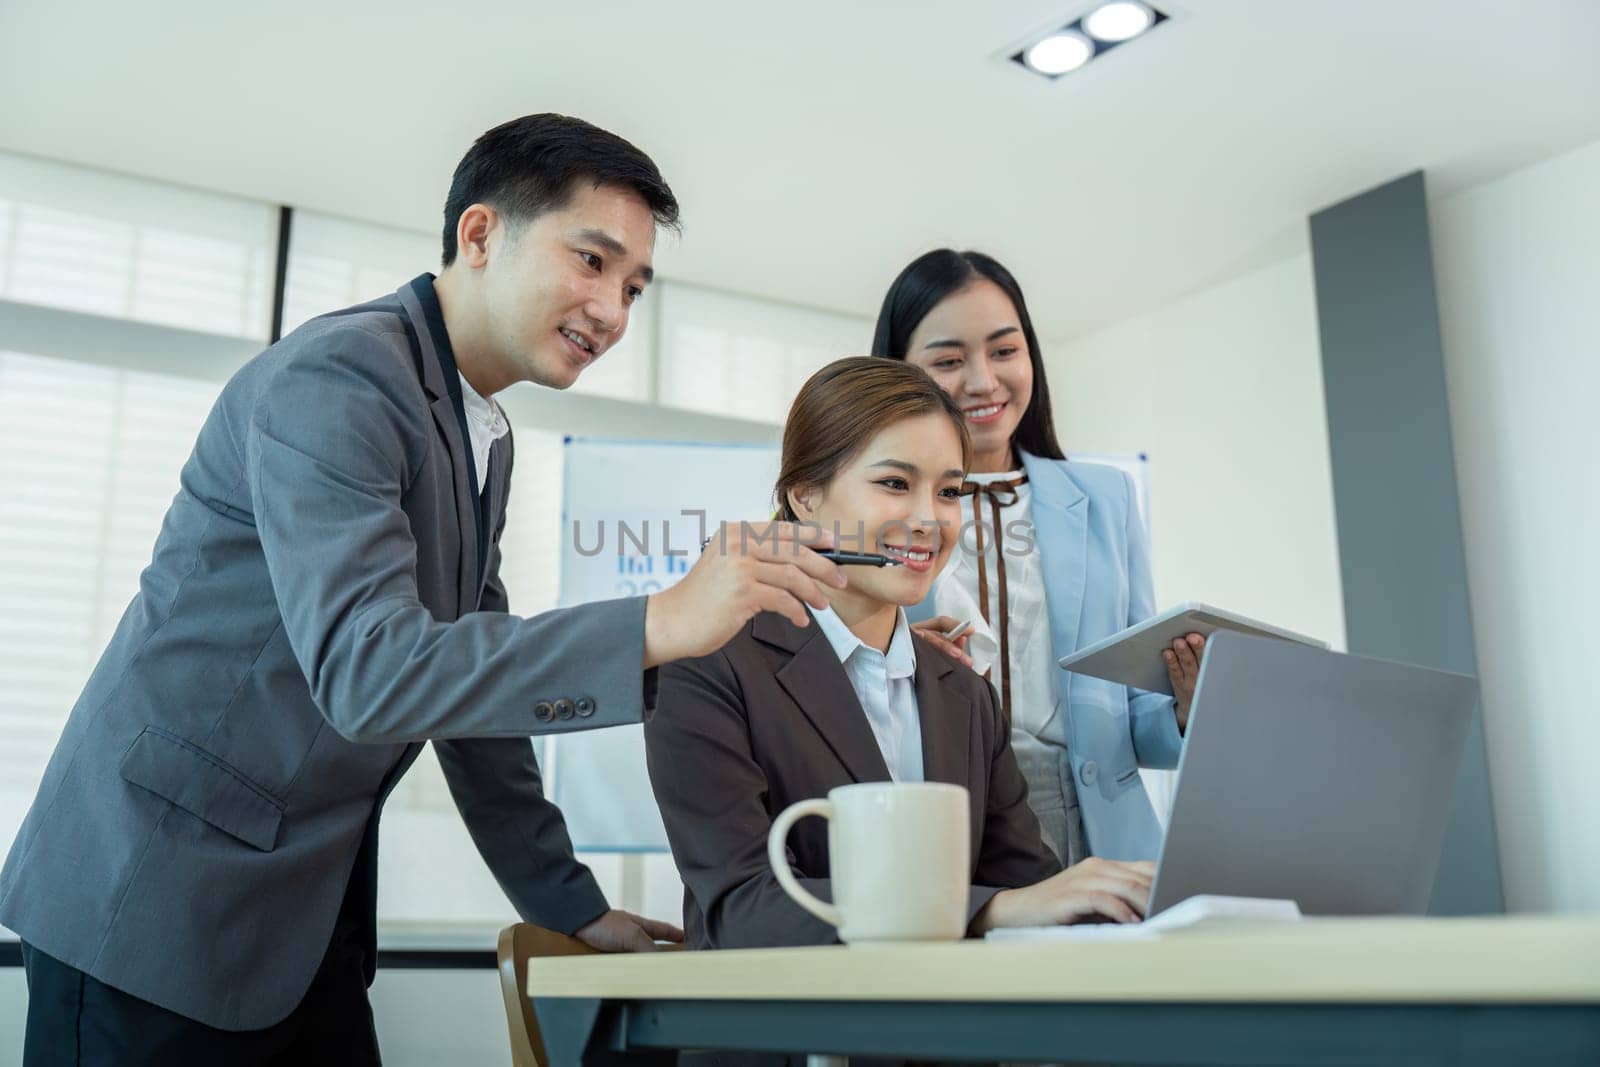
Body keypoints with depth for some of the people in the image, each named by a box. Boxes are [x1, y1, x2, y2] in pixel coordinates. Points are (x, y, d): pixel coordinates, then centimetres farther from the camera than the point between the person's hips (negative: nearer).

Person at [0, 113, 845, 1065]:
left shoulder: (487, 441, 9)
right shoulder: (336, 378, -18)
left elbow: (477, 679, 14)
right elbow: (362, 673, -30)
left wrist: (570, 903, 14)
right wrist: (660, 625, -36)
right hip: (159, 911, -8)